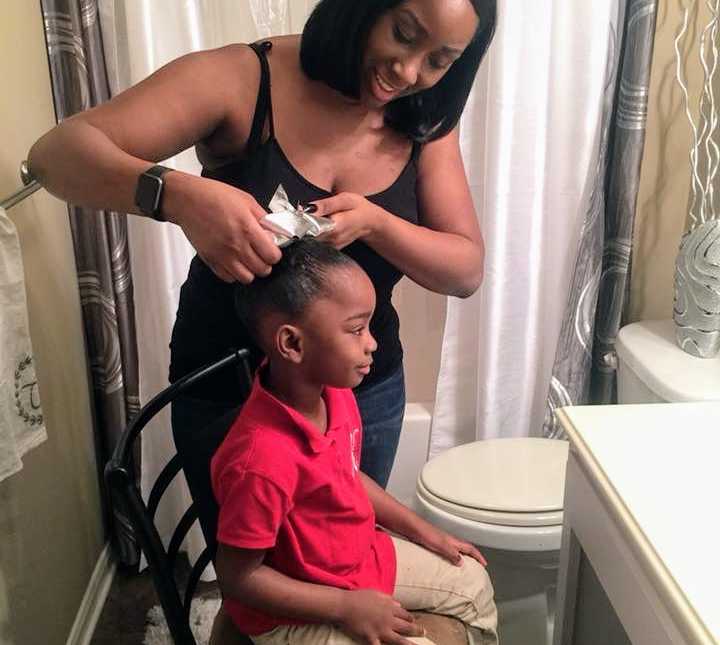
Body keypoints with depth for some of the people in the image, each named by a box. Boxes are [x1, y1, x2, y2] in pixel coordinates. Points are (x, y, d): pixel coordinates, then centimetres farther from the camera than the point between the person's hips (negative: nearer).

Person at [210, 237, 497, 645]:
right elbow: (237, 576, -25)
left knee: (472, 582, 16)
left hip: (358, 555, 8)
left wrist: (423, 532, 9)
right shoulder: (263, 460, -37)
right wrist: (348, 607, -23)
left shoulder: (334, 393, -11)